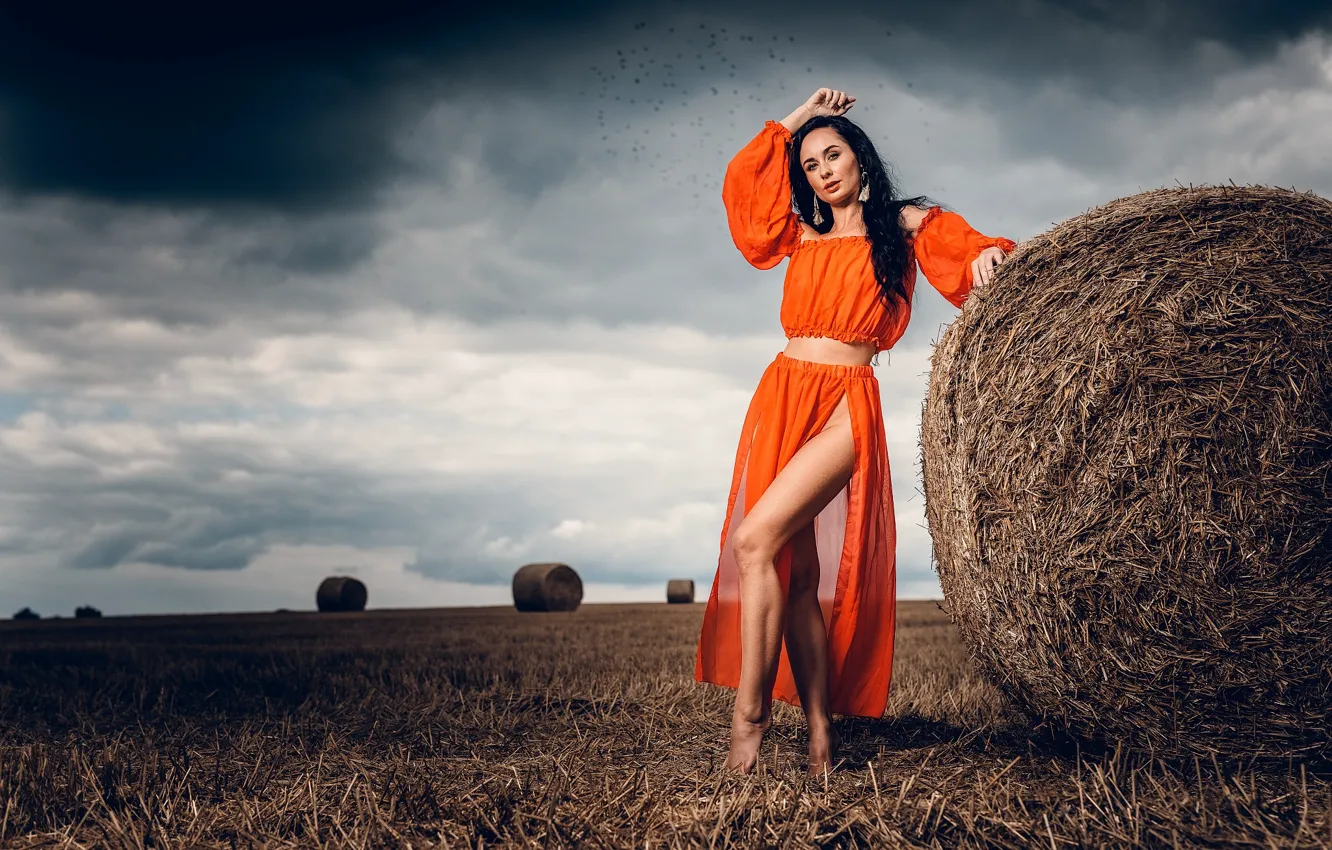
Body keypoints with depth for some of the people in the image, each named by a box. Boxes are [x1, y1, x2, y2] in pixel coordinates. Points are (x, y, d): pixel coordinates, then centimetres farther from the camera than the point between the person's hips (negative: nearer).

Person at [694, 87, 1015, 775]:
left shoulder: (905, 224, 9)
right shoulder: (802, 233, 20)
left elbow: (972, 256, 2)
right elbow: (742, 182, 19)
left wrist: (990, 255, -21)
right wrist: (796, 120, 20)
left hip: (847, 402, -5)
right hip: (781, 393, 5)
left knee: (757, 537, -23)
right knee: (794, 569, -2)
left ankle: (749, 712, -19)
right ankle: (819, 730, 1)